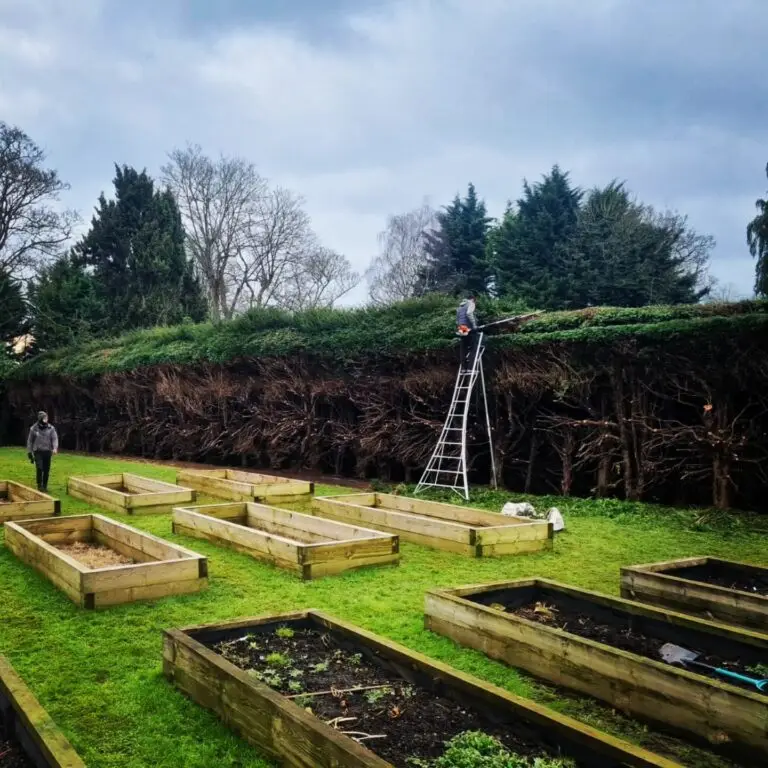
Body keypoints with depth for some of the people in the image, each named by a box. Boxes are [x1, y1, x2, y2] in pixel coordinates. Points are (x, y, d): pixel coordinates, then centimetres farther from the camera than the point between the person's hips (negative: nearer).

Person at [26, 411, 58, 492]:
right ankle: (39, 486, -3)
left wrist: (55, 448, -27)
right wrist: (29, 453, 5)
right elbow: (30, 441, 5)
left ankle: (45, 486, 16)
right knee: (39, 468, -15)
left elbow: (55, 438, -8)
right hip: (38, 452, -2)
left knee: (46, 470, 3)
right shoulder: (34, 429, -3)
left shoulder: (51, 428, -1)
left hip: (47, 452, 2)